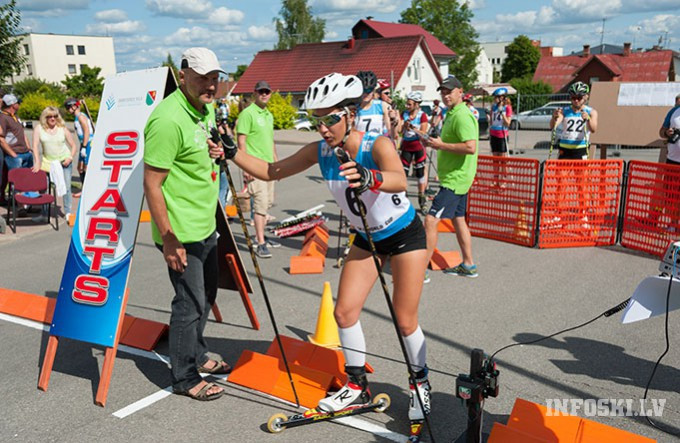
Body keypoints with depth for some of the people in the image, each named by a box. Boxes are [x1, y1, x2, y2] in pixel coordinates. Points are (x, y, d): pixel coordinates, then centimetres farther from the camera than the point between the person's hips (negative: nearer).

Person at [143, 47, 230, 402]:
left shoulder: (206, 109, 6)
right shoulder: (168, 120, -22)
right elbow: (152, 183, -21)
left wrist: (213, 151, -1)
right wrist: (168, 240, -21)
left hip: (205, 224, 10)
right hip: (181, 232, -10)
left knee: (206, 294, 21)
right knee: (190, 303, 1)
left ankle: (197, 356, 41)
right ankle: (184, 378, 20)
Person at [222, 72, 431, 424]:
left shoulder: (377, 145, -29)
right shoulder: (320, 151, -14)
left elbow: (399, 181, -50)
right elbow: (270, 171, -10)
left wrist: (369, 178, -71)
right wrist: (232, 152, -24)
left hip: (405, 234, -5)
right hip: (366, 238, 5)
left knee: (405, 321, -1)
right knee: (344, 312, 2)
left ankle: (421, 386, 26)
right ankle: (357, 386, 23)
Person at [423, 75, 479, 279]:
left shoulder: (462, 116, -17)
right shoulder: (452, 114, 15)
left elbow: (470, 147, -28)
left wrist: (441, 145, -20)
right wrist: (434, 142, 12)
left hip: (455, 179, -11)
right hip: (457, 177, 11)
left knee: (431, 220, -12)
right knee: (458, 220, 17)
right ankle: (468, 265, 27)